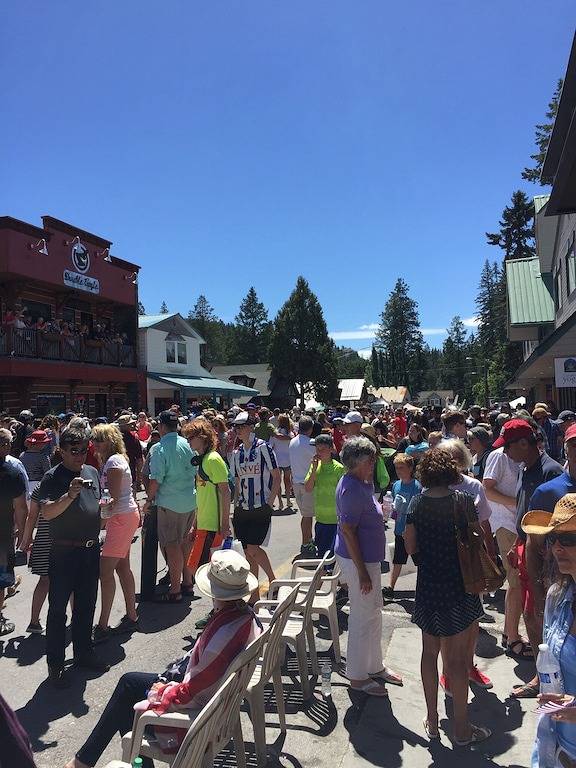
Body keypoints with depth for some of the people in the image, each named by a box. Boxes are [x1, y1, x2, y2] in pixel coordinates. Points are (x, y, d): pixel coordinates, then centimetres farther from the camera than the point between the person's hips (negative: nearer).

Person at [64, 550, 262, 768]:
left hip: (196, 707, -8)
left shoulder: (222, 635, -37)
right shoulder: (246, 614, -11)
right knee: (128, 681, 17)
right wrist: (164, 680, 4)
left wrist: (160, 694, -12)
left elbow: (190, 693, -27)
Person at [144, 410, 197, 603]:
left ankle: (175, 591, 8)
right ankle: (187, 582, 29)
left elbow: (155, 480, -16)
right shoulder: (187, 444, 3)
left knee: (172, 545, 1)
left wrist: (149, 500, -2)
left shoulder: (159, 448, -14)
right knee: (185, 541, 18)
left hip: (170, 502, -6)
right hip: (190, 500, 7)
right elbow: (195, 472, 11)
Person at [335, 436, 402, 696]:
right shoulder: (352, 489, -24)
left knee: (373, 612, 21)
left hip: (367, 557, 10)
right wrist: (362, 572, -22)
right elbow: (348, 531, -25)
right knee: (363, 617, 3)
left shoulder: (359, 484, 7)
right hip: (358, 560, -10)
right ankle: (357, 676, 21)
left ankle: (375, 667, 37)